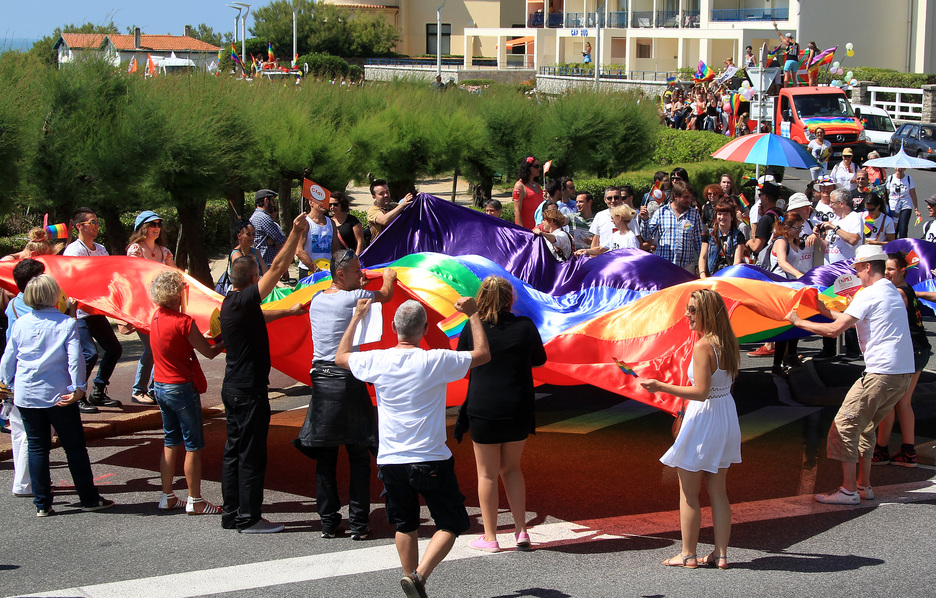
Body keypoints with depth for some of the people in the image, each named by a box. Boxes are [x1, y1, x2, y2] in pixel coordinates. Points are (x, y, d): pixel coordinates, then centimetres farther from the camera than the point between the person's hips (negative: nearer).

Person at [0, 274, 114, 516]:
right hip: (59, 396, -3)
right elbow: (75, 359, -15)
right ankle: (89, 498, 12)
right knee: (74, 446, 7)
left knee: (36, 448, 10)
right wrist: (78, 388, -10)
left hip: (26, 396, 3)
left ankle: (42, 504, 10)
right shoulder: (67, 324, -8)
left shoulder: (20, 324, 1)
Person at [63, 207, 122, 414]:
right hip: (78, 311, -9)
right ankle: (77, 398, -5)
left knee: (114, 349, 8)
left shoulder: (101, 250, 14)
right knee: (89, 353, -18)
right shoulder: (73, 250, -11)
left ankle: (98, 393, 20)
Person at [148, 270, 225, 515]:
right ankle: (195, 501, 7)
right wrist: (225, 342, 2)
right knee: (193, 445, 2)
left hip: (161, 386, 8)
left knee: (171, 442, 17)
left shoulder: (156, 318, 3)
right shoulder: (183, 322, -19)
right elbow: (209, 353, -13)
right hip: (182, 388, -8)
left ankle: (167, 497, 21)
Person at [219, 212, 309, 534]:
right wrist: (296, 233, -18)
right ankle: (248, 518, 2)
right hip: (249, 390, -10)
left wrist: (288, 311, 43)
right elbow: (278, 267, -21)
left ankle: (231, 514, 19)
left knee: (234, 451, 13)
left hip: (233, 387, 10)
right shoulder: (243, 301, -17)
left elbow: (260, 316, 32)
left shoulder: (232, 303, 11)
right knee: (251, 454, -3)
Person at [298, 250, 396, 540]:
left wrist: (357, 284, 43)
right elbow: (386, 295, 11)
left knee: (325, 456, 8)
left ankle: (328, 522, 10)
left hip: (320, 382, 5)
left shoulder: (316, 300, 9)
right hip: (347, 381, -5)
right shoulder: (352, 298, -7)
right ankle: (358, 523, 3)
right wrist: (389, 276, 32)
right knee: (359, 456, 3)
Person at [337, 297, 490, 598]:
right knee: (451, 524, 5)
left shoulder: (376, 361, -4)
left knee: (405, 526, 17)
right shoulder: (437, 362, -13)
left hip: (390, 461, 4)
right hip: (431, 461, -3)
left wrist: (356, 317, 26)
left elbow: (341, 357, 18)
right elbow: (483, 354, 2)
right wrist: (473, 314, 13)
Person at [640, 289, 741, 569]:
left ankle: (688, 554, 9)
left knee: (688, 492, 4)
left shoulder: (703, 346, -20)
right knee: (717, 490, 13)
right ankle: (721, 553, 14)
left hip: (702, 419, -8)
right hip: (726, 417, 8)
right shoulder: (728, 344, 5)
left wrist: (661, 387, -23)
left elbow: (701, 391, -25)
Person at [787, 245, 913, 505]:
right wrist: (825, 310, 30)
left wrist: (799, 321, -4)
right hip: (904, 372, 9)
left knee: (845, 425, -3)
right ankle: (864, 485, 22)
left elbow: (835, 330, -15)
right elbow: (854, 321, 27)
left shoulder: (869, 295, -11)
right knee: (865, 425, 20)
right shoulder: (894, 293, 18)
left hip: (881, 373, -9)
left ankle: (849, 491, -3)